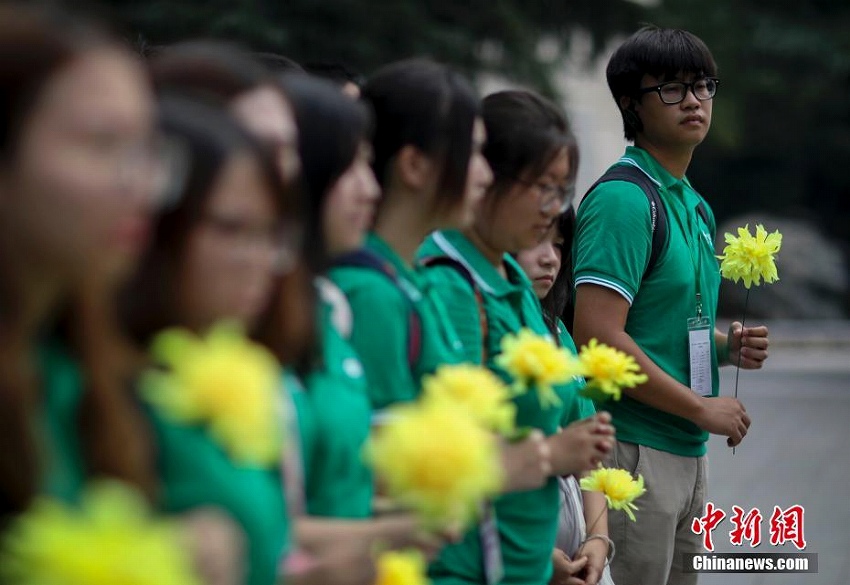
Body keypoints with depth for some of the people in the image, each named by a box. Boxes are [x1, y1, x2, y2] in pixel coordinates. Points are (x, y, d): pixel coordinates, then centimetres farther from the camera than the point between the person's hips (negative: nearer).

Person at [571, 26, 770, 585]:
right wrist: (701, 408, -14)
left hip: (688, 453, 9)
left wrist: (727, 345, 6)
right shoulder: (625, 199, -14)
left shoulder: (696, 205, 15)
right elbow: (598, 337, -22)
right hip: (633, 449, -9)